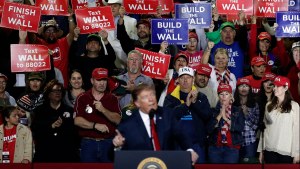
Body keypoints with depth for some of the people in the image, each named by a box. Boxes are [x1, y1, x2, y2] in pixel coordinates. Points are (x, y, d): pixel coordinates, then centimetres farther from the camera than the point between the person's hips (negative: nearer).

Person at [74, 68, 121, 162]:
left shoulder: (112, 99, 7)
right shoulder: (82, 98, 3)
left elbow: (118, 120, -4)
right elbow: (77, 121, -6)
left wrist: (103, 110, -18)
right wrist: (96, 125, -17)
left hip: (108, 143, 1)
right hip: (88, 143, -1)